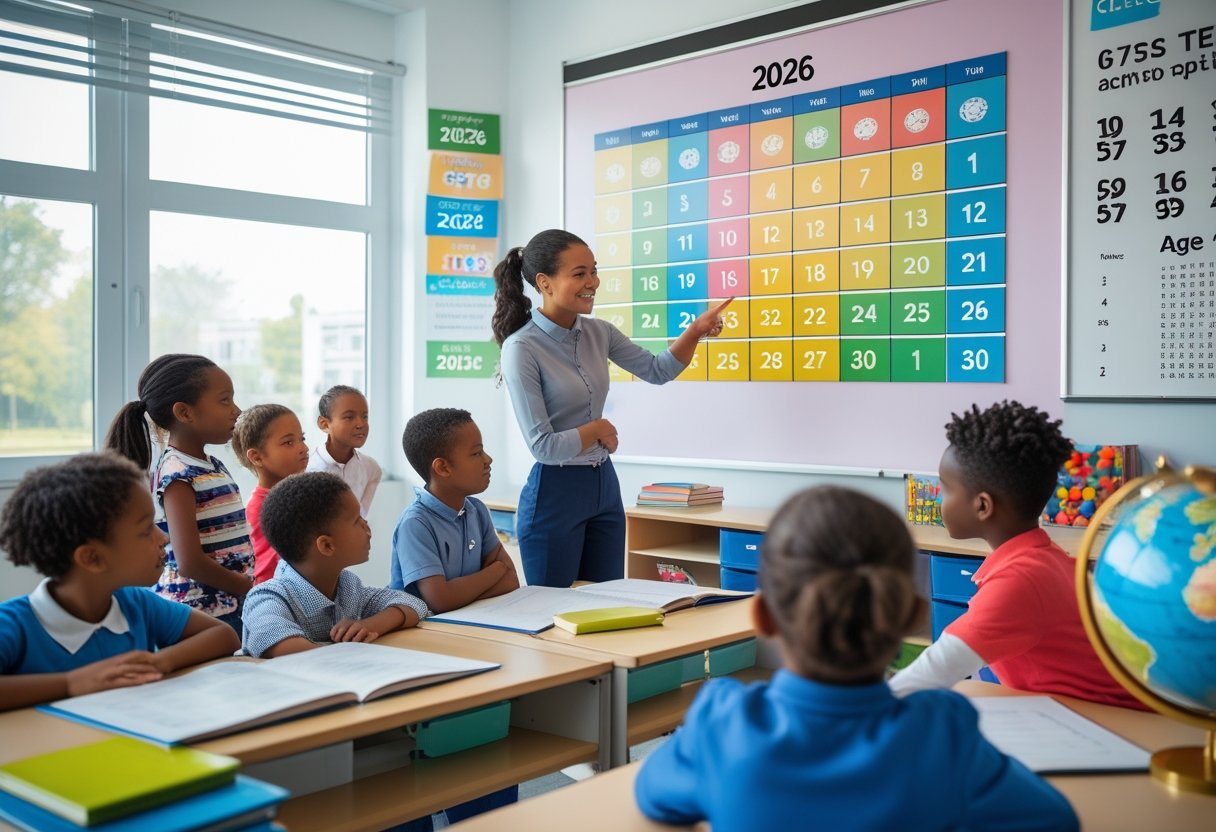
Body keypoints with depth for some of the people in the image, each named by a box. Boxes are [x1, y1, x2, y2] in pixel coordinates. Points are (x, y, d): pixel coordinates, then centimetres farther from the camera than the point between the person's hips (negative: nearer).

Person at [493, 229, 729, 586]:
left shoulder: (597, 332, 2)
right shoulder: (522, 348, -18)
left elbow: (658, 371, 12)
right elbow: (543, 446, -19)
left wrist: (695, 331, -3)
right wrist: (598, 429, -5)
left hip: (605, 487, 7)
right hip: (554, 493, -6)